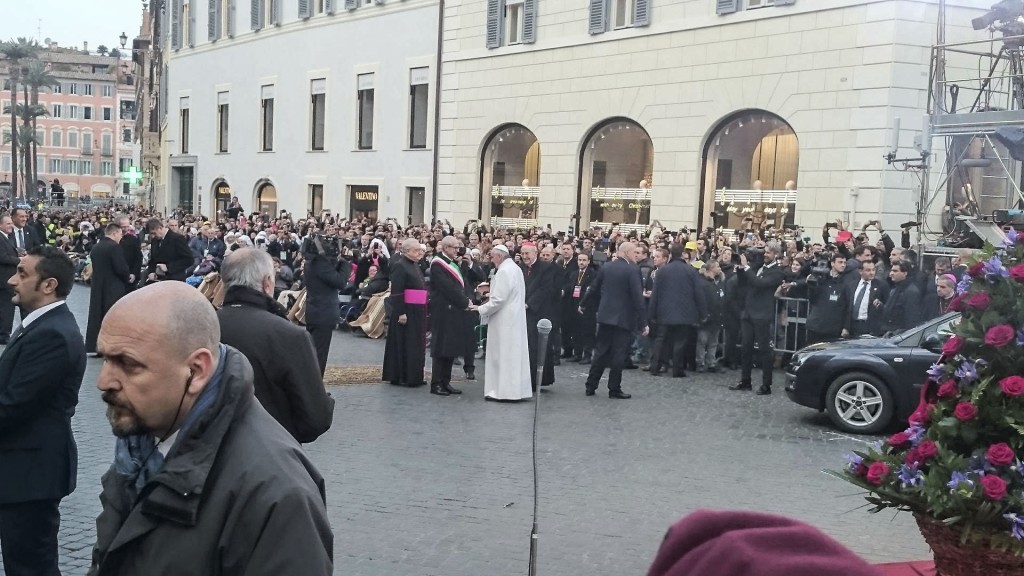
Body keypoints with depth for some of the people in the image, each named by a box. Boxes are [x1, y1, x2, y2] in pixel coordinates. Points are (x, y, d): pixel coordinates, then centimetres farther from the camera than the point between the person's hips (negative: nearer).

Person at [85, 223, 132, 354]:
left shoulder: (95, 247, 9)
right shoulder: (115, 247, -15)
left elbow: (96, 266, 13)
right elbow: (121, 268, -21)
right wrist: (128, 276, 0)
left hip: (97, 287, 7)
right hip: (113, 288, -7)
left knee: (96, 315, 11)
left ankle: (92, 347, 14)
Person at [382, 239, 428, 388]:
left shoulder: (415, 265, 14)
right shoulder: (399, 265, -13)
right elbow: (396, 292, -18)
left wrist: (423, 311, 17)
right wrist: (401, 313, -22)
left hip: (417, 311, 9)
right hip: (406, 311, -9)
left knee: (416, 345, 12)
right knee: (404, 345, -2)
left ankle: (414, 376, 18)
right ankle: (401, 377, 6)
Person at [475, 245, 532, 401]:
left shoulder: (504, 272, -18)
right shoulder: (515, 268, 11)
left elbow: (498, 300, -21)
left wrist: (481, 309, -10)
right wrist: (488, 303, 14)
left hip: (504, 320, -9)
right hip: (515, 318, 9)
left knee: (502, 354, -3)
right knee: (513, 353, 12)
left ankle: (503, 390, 2)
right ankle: (516, 388, 18)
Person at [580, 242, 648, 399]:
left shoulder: (606, 267, 5)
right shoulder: (632, 270, -12)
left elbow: (594, 289, 12)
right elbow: (637, 297, -16)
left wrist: (584, 304, 30)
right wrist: (643, 322, -13)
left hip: (605, 316, 5)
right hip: (623, 318, -5)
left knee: (601, 352, 12)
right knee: (618, 354, 1)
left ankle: (591, 386, 14)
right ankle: (614, 389, 5)